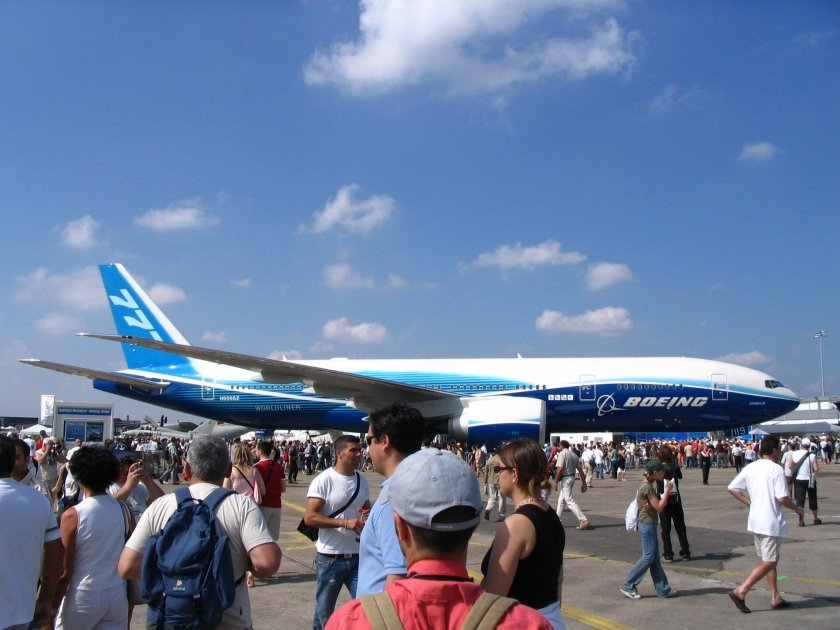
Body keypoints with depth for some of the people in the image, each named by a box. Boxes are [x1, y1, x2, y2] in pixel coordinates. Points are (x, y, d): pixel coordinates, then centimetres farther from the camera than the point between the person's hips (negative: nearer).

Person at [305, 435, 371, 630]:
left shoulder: (362, 481, 8)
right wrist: (345, 522, -24)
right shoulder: (323, 480, -11)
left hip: (358, 556, 4)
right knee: (324, 611, 11)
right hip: (330, 558, -4)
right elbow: (309, 517, -17)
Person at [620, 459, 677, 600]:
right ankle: (628, 586, -1)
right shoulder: (647, 488, -18)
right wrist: (666, 491, -12)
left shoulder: (649, 486, 13)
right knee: (648, 557, -6)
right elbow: (659, 507, -18)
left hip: (649, 524, 10)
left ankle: (663, 589, 15)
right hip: (647, 524, -10)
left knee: (655, 559, 11)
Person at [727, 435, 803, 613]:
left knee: (769, 560, 18)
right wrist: (796, 508, -1)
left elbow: (732, 488, 6)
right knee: (769, 563, -3)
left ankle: (775, 597, 23)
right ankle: (740, 591, -11)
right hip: (770, 522, -8)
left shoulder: (750, 467, 6)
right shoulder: (776, 469, -14)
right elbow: (782, 498, -20)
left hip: (755, 520, 8)